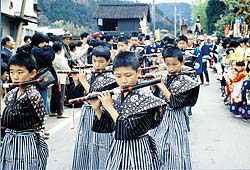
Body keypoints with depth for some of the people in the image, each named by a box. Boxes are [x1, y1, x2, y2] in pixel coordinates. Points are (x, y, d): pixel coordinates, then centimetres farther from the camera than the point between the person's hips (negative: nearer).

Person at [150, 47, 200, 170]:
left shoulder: (186, 81, -12)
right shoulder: (163, 78, 3)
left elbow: (175, 103, -20)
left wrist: (162, 86, -19)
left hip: (176, 121, -5)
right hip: (161, 118, 5)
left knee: (175, 153, 0)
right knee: (158, 150, 13)